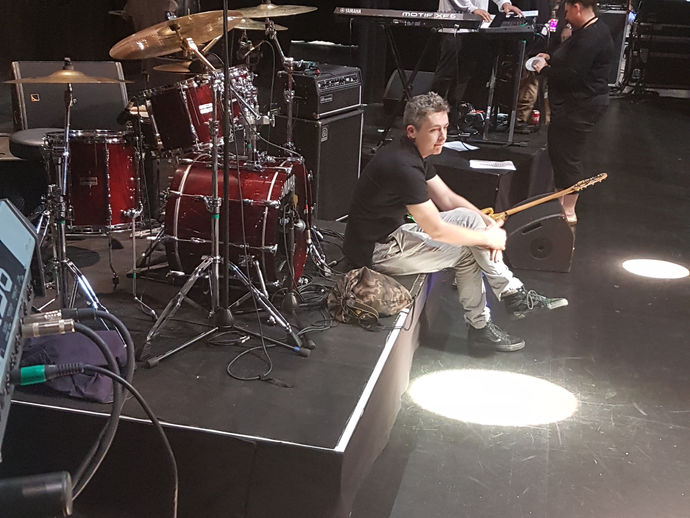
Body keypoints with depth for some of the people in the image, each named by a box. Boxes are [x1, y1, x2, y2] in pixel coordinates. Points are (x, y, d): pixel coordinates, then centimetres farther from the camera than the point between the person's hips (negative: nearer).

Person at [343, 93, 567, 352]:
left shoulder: (415, 155, 5)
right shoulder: (403, 166, -28)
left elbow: (448, 199, 11)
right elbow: (436, 230, -27)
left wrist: (489, 223, -4)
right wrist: (488, 237, -14)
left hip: (392, 231, 10)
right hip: (376, 251, -10)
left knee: (469, 217, 3)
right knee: (466, 251, -8)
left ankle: (514, 294, 6)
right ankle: (480, 327, 9)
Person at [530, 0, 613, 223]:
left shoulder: (590, 38, -24)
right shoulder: (588, 31, 11)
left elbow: (571, 75, -27)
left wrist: (545, 69, -11)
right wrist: (551, 58, 13)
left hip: (580, 106, -11)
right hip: (575, 103, 11)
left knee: (568, 156, -4)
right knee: (557, 149, 20)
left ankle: (568, 212, 6)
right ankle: (562, 201, 34)